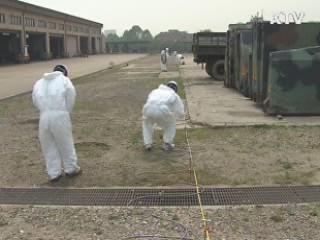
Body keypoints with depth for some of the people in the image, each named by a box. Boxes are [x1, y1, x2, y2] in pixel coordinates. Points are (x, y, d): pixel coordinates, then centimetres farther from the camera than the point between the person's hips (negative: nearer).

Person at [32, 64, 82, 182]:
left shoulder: (39, 82, 19)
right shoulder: (64, 79, 8)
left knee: (49, 146, 13)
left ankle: (54, 173, 19)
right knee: (66, 143, 12)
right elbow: (71, 95, -1)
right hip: (60, 115, -3)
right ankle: (71, 169, 24)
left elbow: (35, 100, 12)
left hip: (44, 116, 3)